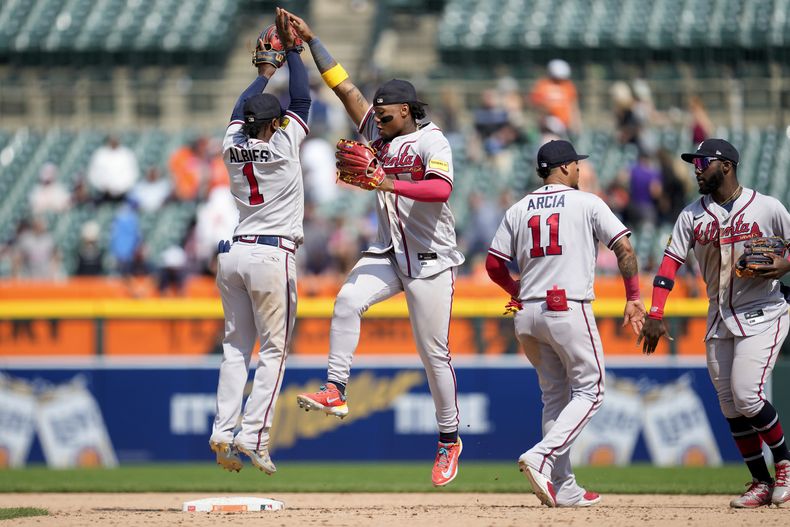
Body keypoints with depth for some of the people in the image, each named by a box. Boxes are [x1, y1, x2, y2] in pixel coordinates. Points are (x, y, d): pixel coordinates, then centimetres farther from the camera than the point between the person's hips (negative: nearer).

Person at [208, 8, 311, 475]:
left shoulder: (233, 147, 5)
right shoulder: (283, 147, -8)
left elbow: (241, 111, 25)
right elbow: (302, 100, 3)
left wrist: (266, 70, 36)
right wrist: (291, 50, 10)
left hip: (235, 254, 5)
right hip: (273, 256, -5)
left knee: (236, 346, 9)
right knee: (273, 349, -2)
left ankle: (224, 431, -3)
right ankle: (254, 437, -11)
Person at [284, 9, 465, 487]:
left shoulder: (431, 141, -13)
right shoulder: (379, 134, 8)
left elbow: (441, 189, -31)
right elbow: (344, 86, 8)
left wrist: (389, 184, -38)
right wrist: (312, 41, 3)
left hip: (431, 259, -6)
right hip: (389, 253, 6)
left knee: (434, 352, -2)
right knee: (348, 302, -22)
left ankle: (450, 441, 11)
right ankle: (335, 391, -24)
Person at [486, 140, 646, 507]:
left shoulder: (519, 210, 11)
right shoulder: (587, 203, 1)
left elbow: (493, 265, 9)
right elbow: (624, 249, -5)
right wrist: (633, 298, 1)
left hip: (527, 314, 5)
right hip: (570, 310, -5)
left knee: (554, 395, 13)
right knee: (589, 391, 3)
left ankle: (564, 489, 9)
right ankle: (541, 457, -18)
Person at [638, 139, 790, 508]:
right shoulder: (692, 215, 5)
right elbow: (670, 263, -2)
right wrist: (655, 314, -14)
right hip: (719, 321, 5)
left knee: (746, 395, -18)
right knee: (731, 408, 4)